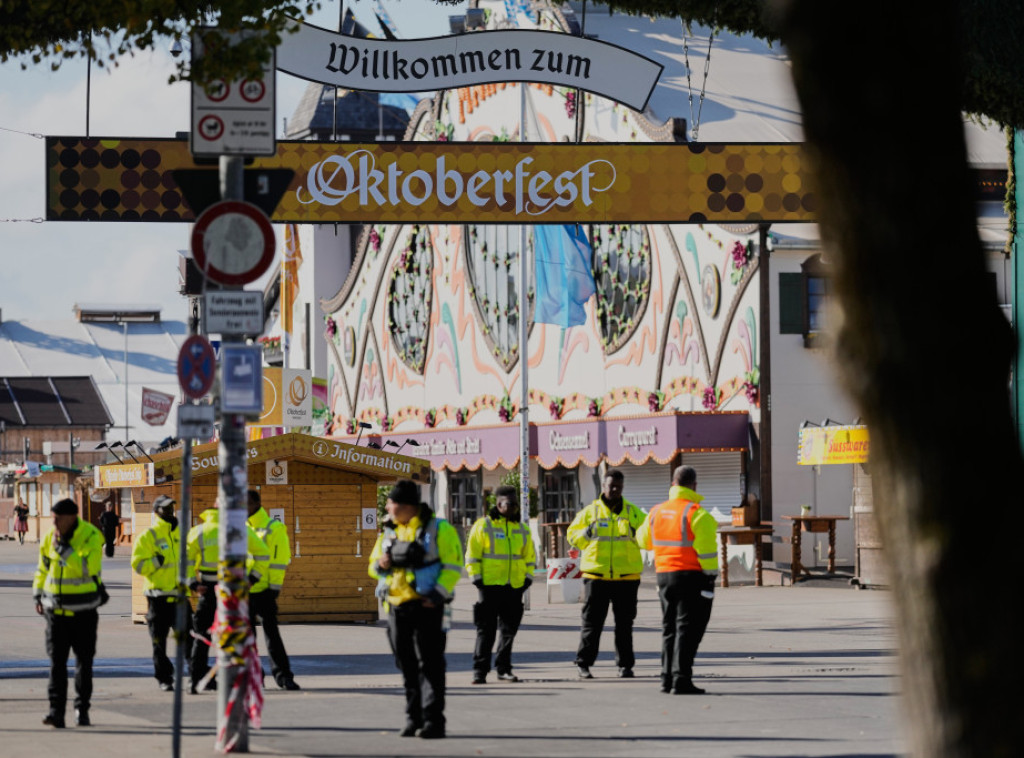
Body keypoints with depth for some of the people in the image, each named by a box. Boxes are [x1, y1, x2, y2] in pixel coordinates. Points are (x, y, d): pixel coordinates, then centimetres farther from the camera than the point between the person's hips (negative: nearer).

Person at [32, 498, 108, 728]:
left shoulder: (91, 537, -11)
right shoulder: (50, 538, 3)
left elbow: (89, 568, -24)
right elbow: (43, 568, 15)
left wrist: (64, 549, -25)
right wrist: (38, 595, 11)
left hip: (83, 610, -3)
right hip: (56, 609, 3)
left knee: (84, 661, 7)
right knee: (57, 660, -6)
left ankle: (82, 709, 19)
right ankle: (56, 712, -10)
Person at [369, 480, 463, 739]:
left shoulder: (438, 529, -3)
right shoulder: (389, 531, 15)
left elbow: (453, 566, -7)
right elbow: (373, 565, 20)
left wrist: (438, 594, -17)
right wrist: (380, 565, -4)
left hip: (426, 607, -6)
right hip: (397, 608, 6)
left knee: (430, 664, -8)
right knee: (407, 666, 8)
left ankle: (433, 720, -10)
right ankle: (414, 718, 16)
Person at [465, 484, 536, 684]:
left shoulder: (522, 529, 14)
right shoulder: (483, 526, -1)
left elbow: (530, 556, 21)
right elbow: (472, 555, -2)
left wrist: (528, 577, 9)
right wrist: (476, 578, -9)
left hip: (514, 586, 5)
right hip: (490, 585, -5)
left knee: (509, 629, 7)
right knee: (486, 630, -4)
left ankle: (503, 669, 16)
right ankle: (480, 670, -1)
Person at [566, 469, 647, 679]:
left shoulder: (633, 512, 7)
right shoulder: (590, 511, 5)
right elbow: (572, 535, 7)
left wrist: (636, 534, -14)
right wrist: (585, 534, -13)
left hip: (626, 576, 1)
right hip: (596, 575, -1)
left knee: (625, 623, 6)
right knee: (592, 622, 1)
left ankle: (625, 665, 13)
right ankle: (583, 663, 7)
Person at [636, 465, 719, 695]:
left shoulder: (657, 512, 7)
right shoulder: (697, 514, -13)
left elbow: (643, 540, 23)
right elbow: (707, 551, -17)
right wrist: (711, 576, -10)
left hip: (665, 575, 6)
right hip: (692, 575, -6)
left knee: (670, 628, 15)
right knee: (688, 629, -5)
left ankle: (667, 678, 15)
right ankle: (681, 680, -10)